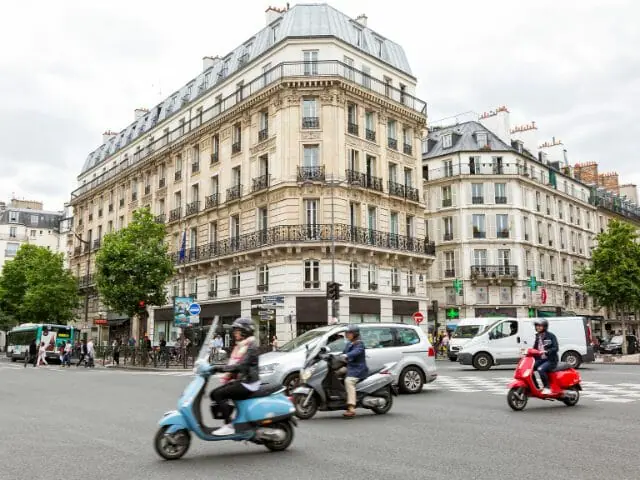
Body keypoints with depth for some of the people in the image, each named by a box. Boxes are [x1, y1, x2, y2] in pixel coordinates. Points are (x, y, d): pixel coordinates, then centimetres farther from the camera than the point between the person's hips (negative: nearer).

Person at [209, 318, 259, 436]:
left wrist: (220, 368, -26)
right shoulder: (240, 346, 16)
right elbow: (232, 364, 20)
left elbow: (240, 366, -24)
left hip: (248, 383, -9)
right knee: (214, 394, 1)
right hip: (239, 381, 9)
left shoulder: (251, 347, -13)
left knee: (219, 394, -18)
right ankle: (228, 421, 4)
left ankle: (228, 426, -14)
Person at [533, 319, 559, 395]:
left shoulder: (551, 336, -6)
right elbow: (535, 348, 20)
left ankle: (547, 388, -18)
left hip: (551, 360, -7)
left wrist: (546, 352, -31)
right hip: (540, 359, 7)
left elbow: (555, 348, -15)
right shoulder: (538, 336, 14)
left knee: (540, 369, -32)